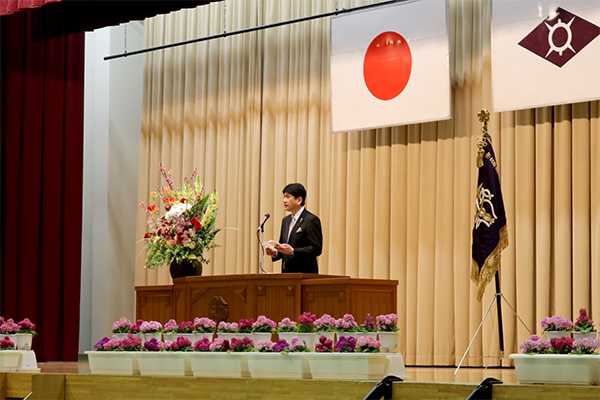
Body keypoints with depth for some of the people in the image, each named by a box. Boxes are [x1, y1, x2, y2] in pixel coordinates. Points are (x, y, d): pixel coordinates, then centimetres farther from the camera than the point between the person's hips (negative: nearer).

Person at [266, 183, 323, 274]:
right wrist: (275, 253, 2)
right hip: (286, 273, 7)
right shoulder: (286, 220, 17)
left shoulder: (311, 220, -7)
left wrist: (292, 251, -22)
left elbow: (316, 249, -14)